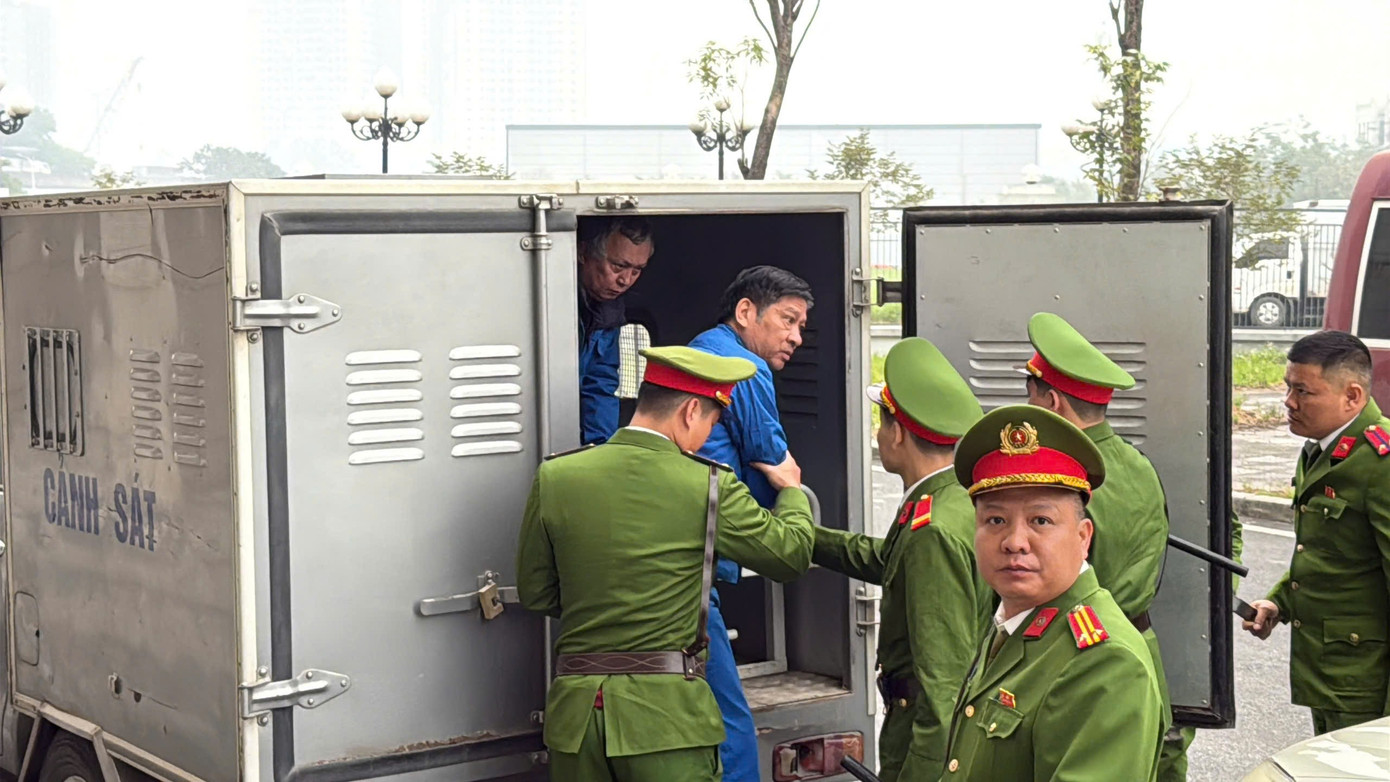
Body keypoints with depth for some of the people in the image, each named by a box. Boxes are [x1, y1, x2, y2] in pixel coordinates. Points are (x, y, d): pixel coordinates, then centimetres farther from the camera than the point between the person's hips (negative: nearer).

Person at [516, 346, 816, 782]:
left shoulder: (554, 479, 1)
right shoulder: (710, 488, -7)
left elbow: (534, 594, 9)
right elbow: (793, 553, 7)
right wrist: (791, 489, 27)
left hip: (575, 710, 4)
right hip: (667, 713, -3)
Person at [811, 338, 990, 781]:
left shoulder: (936, 532, -23)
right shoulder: (967, 501, 8)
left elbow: (945, 682, -26)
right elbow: (885, 559, 28)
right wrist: (805, 534, 36)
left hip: (934, 744, -10)